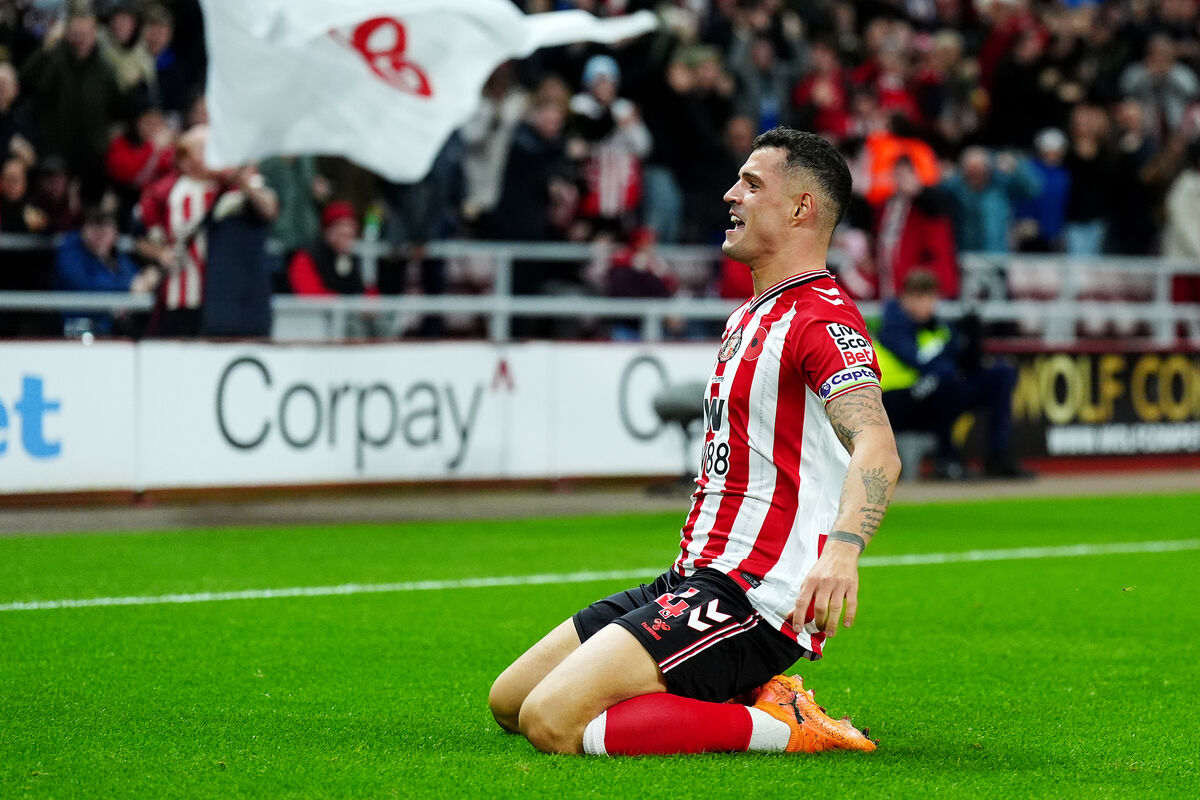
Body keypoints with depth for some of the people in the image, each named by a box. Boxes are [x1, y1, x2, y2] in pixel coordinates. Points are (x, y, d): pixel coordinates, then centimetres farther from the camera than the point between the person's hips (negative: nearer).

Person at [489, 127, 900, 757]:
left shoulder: (821, 318, -15)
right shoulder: (751, 315, 19)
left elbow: (877, 450, -32)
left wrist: (841, 549, -50)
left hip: (755, 601, -10)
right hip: (693, 579, 10)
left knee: (552, 722, -23)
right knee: (509, 701, 10)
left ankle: (781, 728, -13)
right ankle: (743, 695, 7)